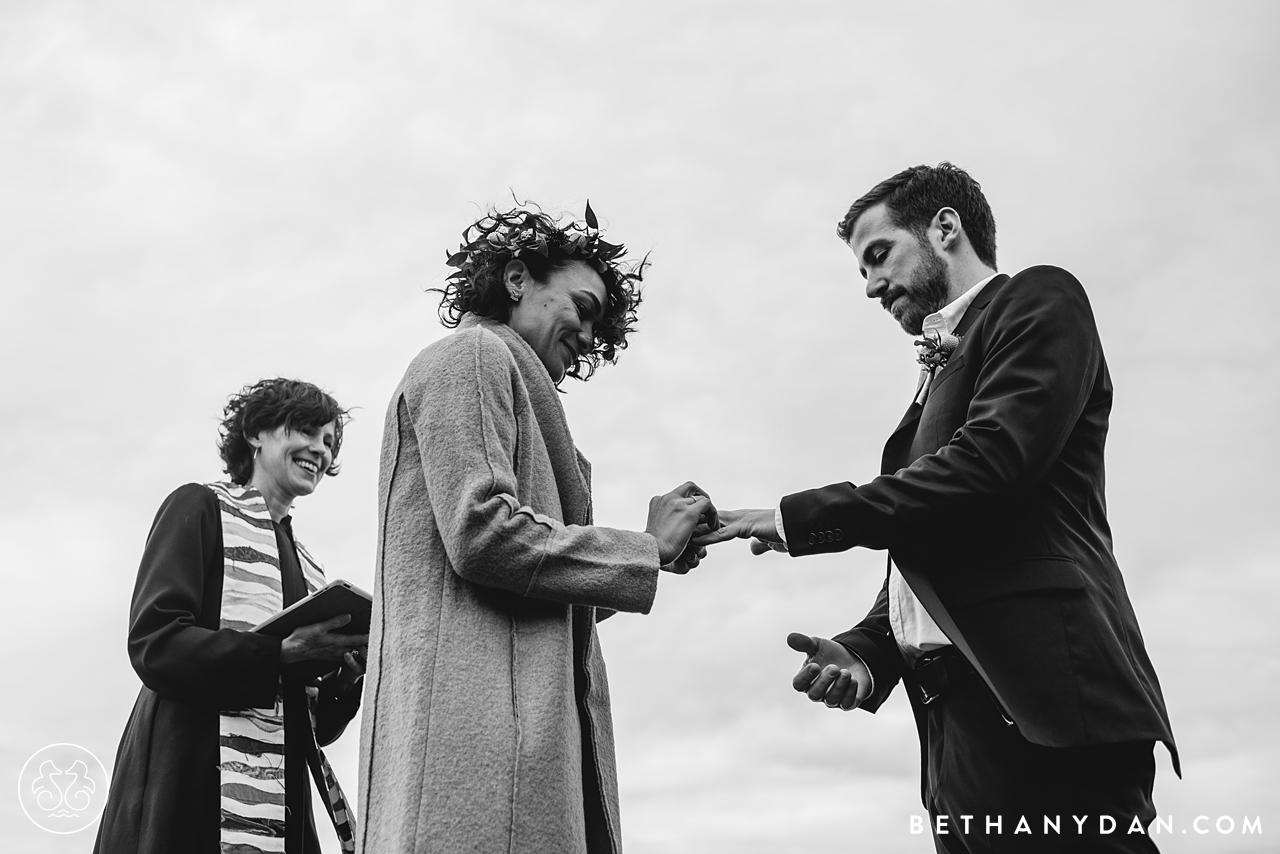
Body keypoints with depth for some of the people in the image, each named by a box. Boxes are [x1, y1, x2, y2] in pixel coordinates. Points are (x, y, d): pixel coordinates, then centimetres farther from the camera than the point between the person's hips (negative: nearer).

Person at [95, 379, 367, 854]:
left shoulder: (307, 569, 21)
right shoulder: (200, 508, 5)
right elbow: (152, 644, -10)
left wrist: (345, 680, -4)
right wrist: (279, 655, -22)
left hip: (281, 796, 6)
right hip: (189, 785, -6)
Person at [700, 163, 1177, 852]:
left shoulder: (1038, 300, 3)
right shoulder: (940, 375, 27)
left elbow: (992, 460, -15)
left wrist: (800, 517, -12)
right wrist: (864, 653, 3)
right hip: (957, 723, 8)